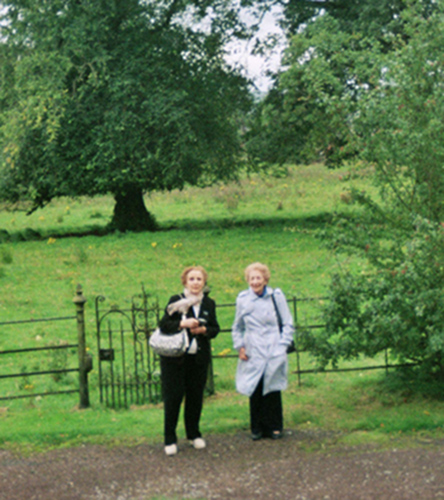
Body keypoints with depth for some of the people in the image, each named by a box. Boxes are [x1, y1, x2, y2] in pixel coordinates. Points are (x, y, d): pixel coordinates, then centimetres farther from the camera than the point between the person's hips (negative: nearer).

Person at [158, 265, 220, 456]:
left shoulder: (209, 304, 7)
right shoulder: (176, 301, -4)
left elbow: (215, 329, 7)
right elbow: (163, 325, -11)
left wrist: (204, 330, -13)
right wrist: (182, 324, -25)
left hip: (199, 358, 3)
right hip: (175, 357, -3)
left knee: (196, 396, 9)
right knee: (173, 397, -3)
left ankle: (194, 434, 26)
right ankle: (170, 440, 5)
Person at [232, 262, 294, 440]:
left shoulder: (276, 296, 0)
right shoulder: (242, 299, 6)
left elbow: (288, 324, 6)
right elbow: (237, 327, 20)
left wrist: (282, 345, -3)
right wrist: (239, 346, 8)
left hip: (273, 352, -1)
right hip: (252, 354, 1)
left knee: (272, 390, 1)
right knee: (255, 391, 0)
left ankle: (274, 426, 12)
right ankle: (257, 428, 11)